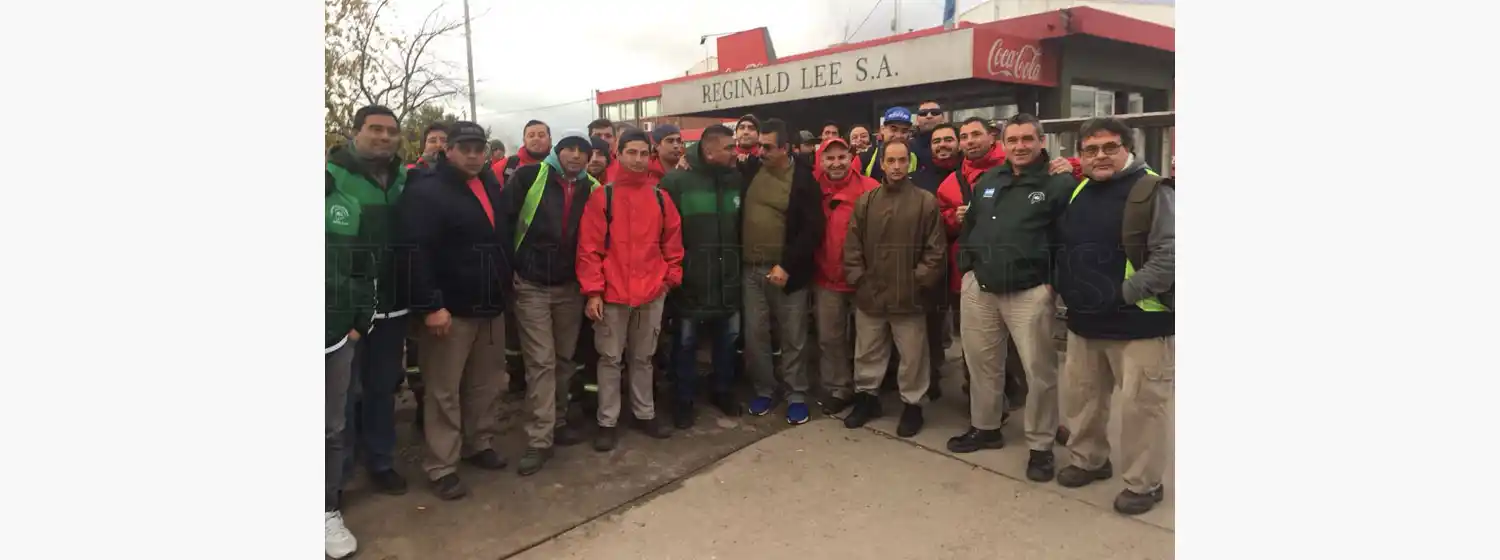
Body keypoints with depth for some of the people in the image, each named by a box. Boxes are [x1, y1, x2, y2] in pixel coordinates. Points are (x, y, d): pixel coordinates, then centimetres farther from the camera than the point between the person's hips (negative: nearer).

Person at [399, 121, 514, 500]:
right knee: (444, 391, 1)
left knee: (486, 384, 16)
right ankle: (441, 468, 10)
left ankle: (479, 444, 32)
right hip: (451, 308, -7)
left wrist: (505, 288, 16)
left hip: (491, 305, 7)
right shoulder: (427, 191, -11)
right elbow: (417, 253, -19)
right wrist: (430, 305, -24)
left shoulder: (491, 186, 13)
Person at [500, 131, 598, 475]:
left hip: (570, 286, 4)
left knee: (564, 359, 14)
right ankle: (539, 440, 1)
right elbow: (502, 218, -9)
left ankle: (558, 422, 30)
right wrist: (510, 266, -11)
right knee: (541, 361, -5)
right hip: (532, 285, -4)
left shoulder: (592, 188, 2)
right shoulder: (529, 176, -8)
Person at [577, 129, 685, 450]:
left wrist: (671, 278, 6)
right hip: (612, 293, -3)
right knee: (610, 359, 7)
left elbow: (672, 243, 13)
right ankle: (607, 422, 17)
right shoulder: (602, 197, -4)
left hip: (652, 293, 3)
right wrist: (592, 291, -12)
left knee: (643, 358, 16)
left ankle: (645, 415, 27)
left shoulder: (660, 198, 6)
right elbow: (589, 247, -7)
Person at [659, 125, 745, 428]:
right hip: (690, 278, -4)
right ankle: (684, 400, 22)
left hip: (728, 277, 4)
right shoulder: (676, 181, -9)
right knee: (686, 341, 8)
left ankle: (721, 391, 34)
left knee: (727, 337, 15)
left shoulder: (737, 179, 4)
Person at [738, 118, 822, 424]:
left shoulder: (803, 179, -8)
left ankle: (797, 396, 21)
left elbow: (813, 229, -11)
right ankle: (764, 391, 25)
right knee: (755, 335, 9)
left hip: (787, 270, -4)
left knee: (793, 338, 7)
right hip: (751, 268, 4)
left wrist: (787, 265, -17)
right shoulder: (751, 169, 4)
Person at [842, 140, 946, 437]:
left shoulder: (926, 201, -2)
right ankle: (867, 396, 33)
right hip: (869, 293, 3)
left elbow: (934, 249, -3)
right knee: (867, 353, 16)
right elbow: (852, 245, 7)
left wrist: (920, 279, -9)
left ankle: (912, 404, 24)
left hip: (909, 296, -3)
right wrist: (857, 277, -1)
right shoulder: (865, 201, 7)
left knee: (912, 356, 7)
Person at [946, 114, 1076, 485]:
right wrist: (967, 267, 9)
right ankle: (984, 428, 33)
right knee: (981, 362, 15)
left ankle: (1041, 446, 15)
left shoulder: (1058, 184, -5)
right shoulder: (987, 182, 12)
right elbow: (969, 227, 20)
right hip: (979, 287, 5)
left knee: (1039, 370, 1)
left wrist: (1057, 281, -13)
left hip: (1029, 291, -5)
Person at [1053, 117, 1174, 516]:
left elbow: (1169, 257, -19)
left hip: (1140, 322, -7)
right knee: (1080, 395, 17)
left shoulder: (1153, 191, -11)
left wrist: (1124, 293, -20)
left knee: (1141, 404, 1)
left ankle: (1143, 483, 18)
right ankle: (1087, 460, 37)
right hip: (1085, 320, 7)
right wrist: (1069, 292, 9)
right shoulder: (1078, 193, 11)